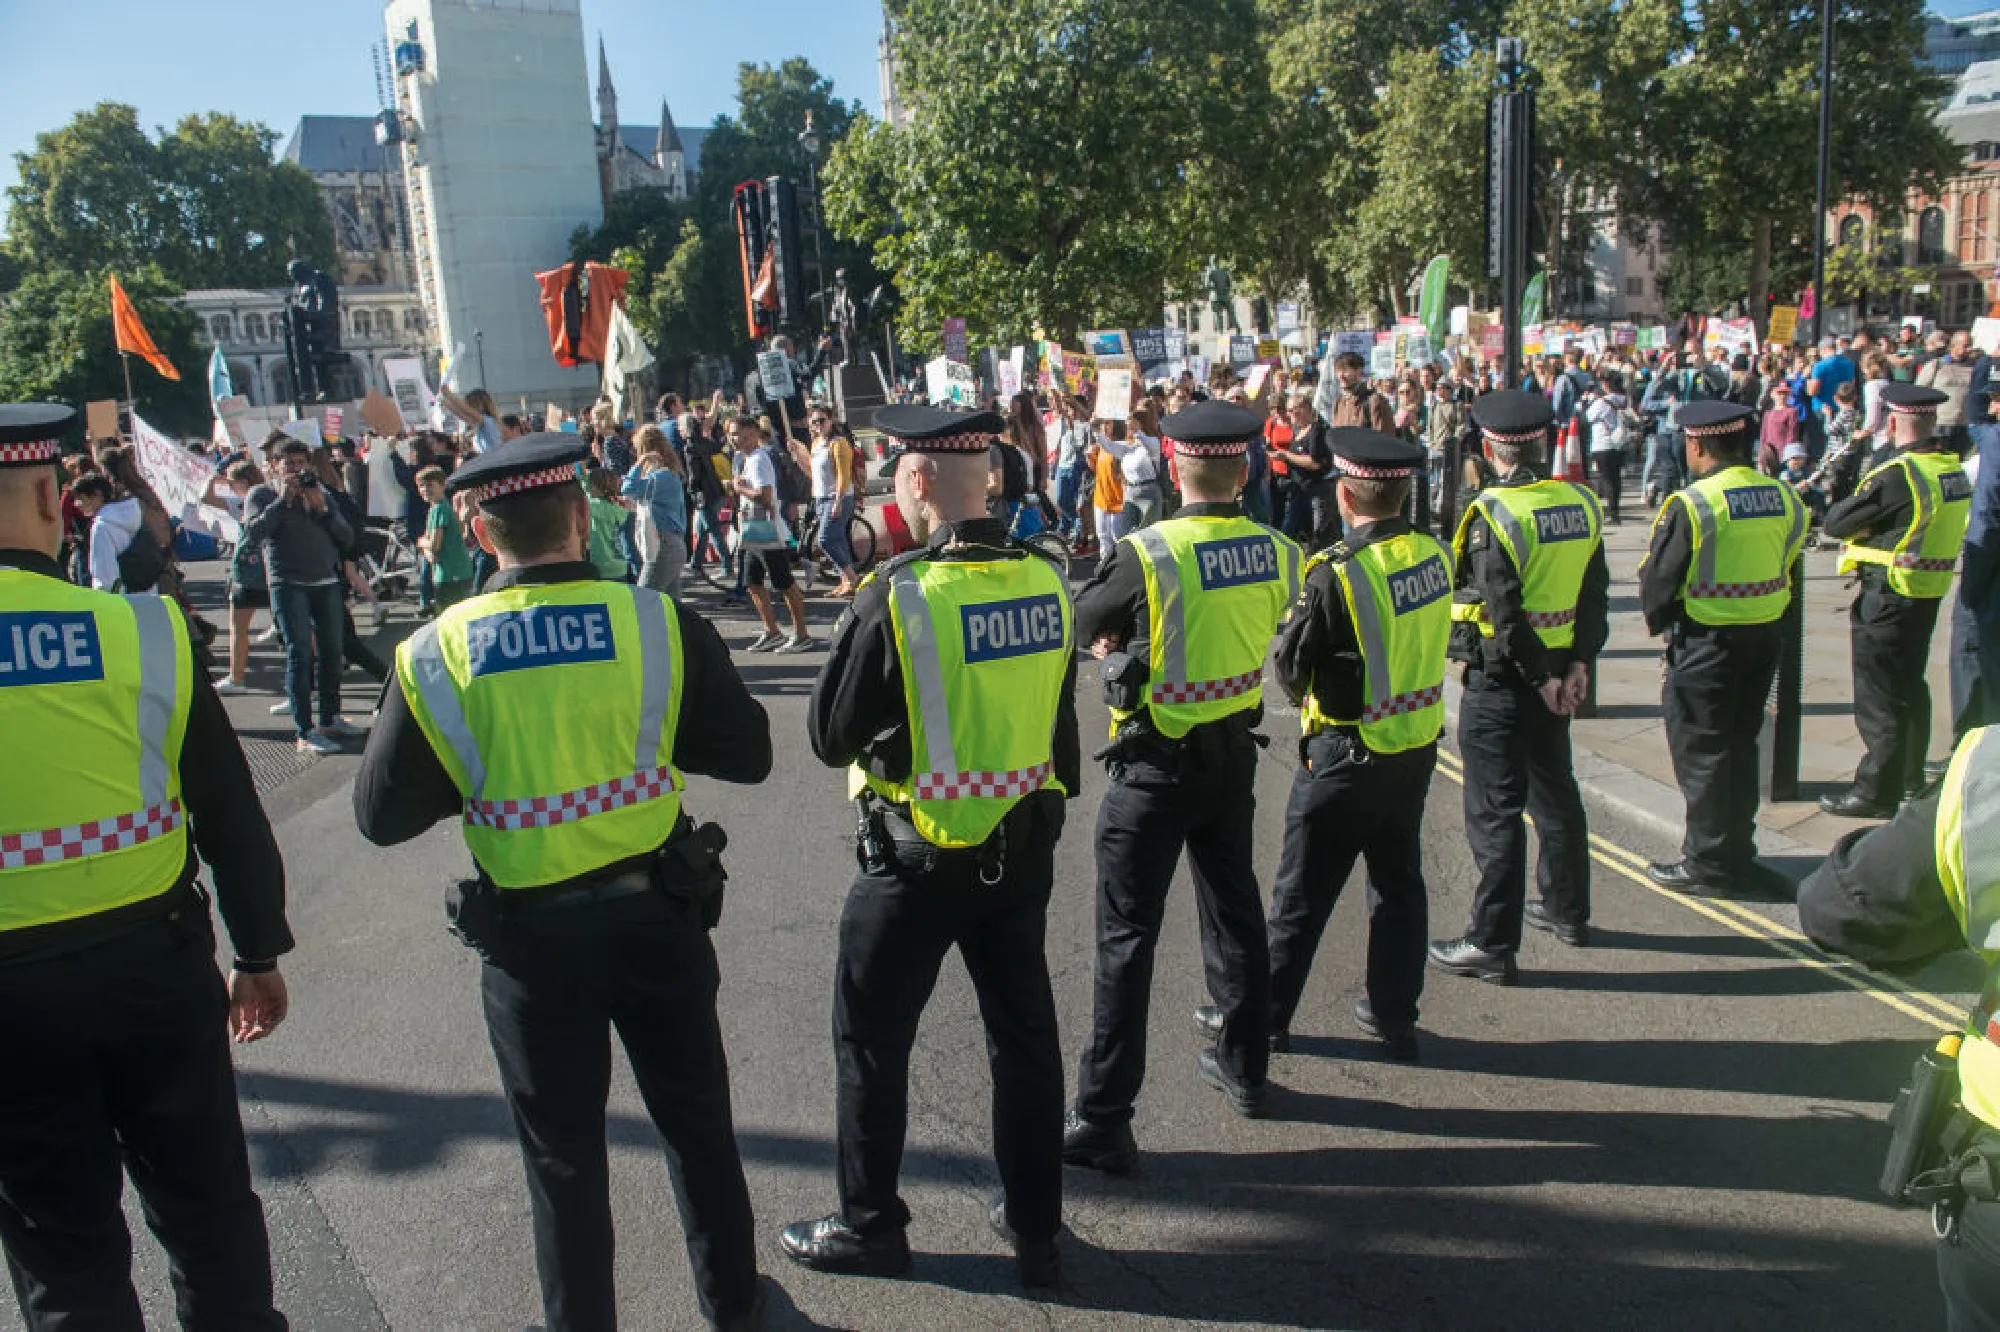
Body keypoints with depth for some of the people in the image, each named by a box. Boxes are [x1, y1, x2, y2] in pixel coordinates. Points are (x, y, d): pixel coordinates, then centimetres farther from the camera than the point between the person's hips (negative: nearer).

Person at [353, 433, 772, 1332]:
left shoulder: (432, 655, -10)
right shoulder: (659, 622, -12)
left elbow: (381, 814, -4)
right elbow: (745, 753, -5)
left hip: (531, 938, 0)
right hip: (656, 915, 1)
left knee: (563, 1154, 17)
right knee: (697, 1123, 21)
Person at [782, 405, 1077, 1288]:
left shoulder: (896, 596, -20)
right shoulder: (1046, 582, -4)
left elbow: (829, 737, -10)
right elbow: (1057, 717, 7)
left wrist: (854, 626, 2)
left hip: (918, 855, -5)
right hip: (1024, 846, 6)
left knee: (870, 1038, 14)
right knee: (1024, 1032, 17)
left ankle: (869, 1226, 28)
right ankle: (1033, 1226, 30)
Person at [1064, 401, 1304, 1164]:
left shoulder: (1145, 554, -19)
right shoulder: (1278, 555, -5)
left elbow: (1084, 625, -4)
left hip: (1155, 767, -5)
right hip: (1233, 756, 5)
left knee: (1127, 937, 1)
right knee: (1235, 912, 21)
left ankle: (1103, 1121, 5)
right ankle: (1245, 1068, 38)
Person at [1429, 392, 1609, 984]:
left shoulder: (1492, 513, -18)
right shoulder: (1582, 503, 4)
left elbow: (1506, 612, -22)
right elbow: (1597, 594, 3)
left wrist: (1541, 679, -14)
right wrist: (1580, 663, 2)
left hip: (1502, 679, -7)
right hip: (1560, 670, 7)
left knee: (1495, 810, -2)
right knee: (1555, 791, 22)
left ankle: (1493, 945, 4)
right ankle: (1566, 911, 37)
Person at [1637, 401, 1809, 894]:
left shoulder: (1690, 504, -18)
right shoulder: (1783, 497, 2)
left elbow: (1658, 580, -12)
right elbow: (1790, 570, 10)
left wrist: (1659, 623, 6)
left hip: (1706, 639, -7)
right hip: (1767, 634, 7)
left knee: (1701, 748, 4)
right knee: (1741, 743, 18)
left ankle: (1708, 863, 10)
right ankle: (1739, 854, 28)